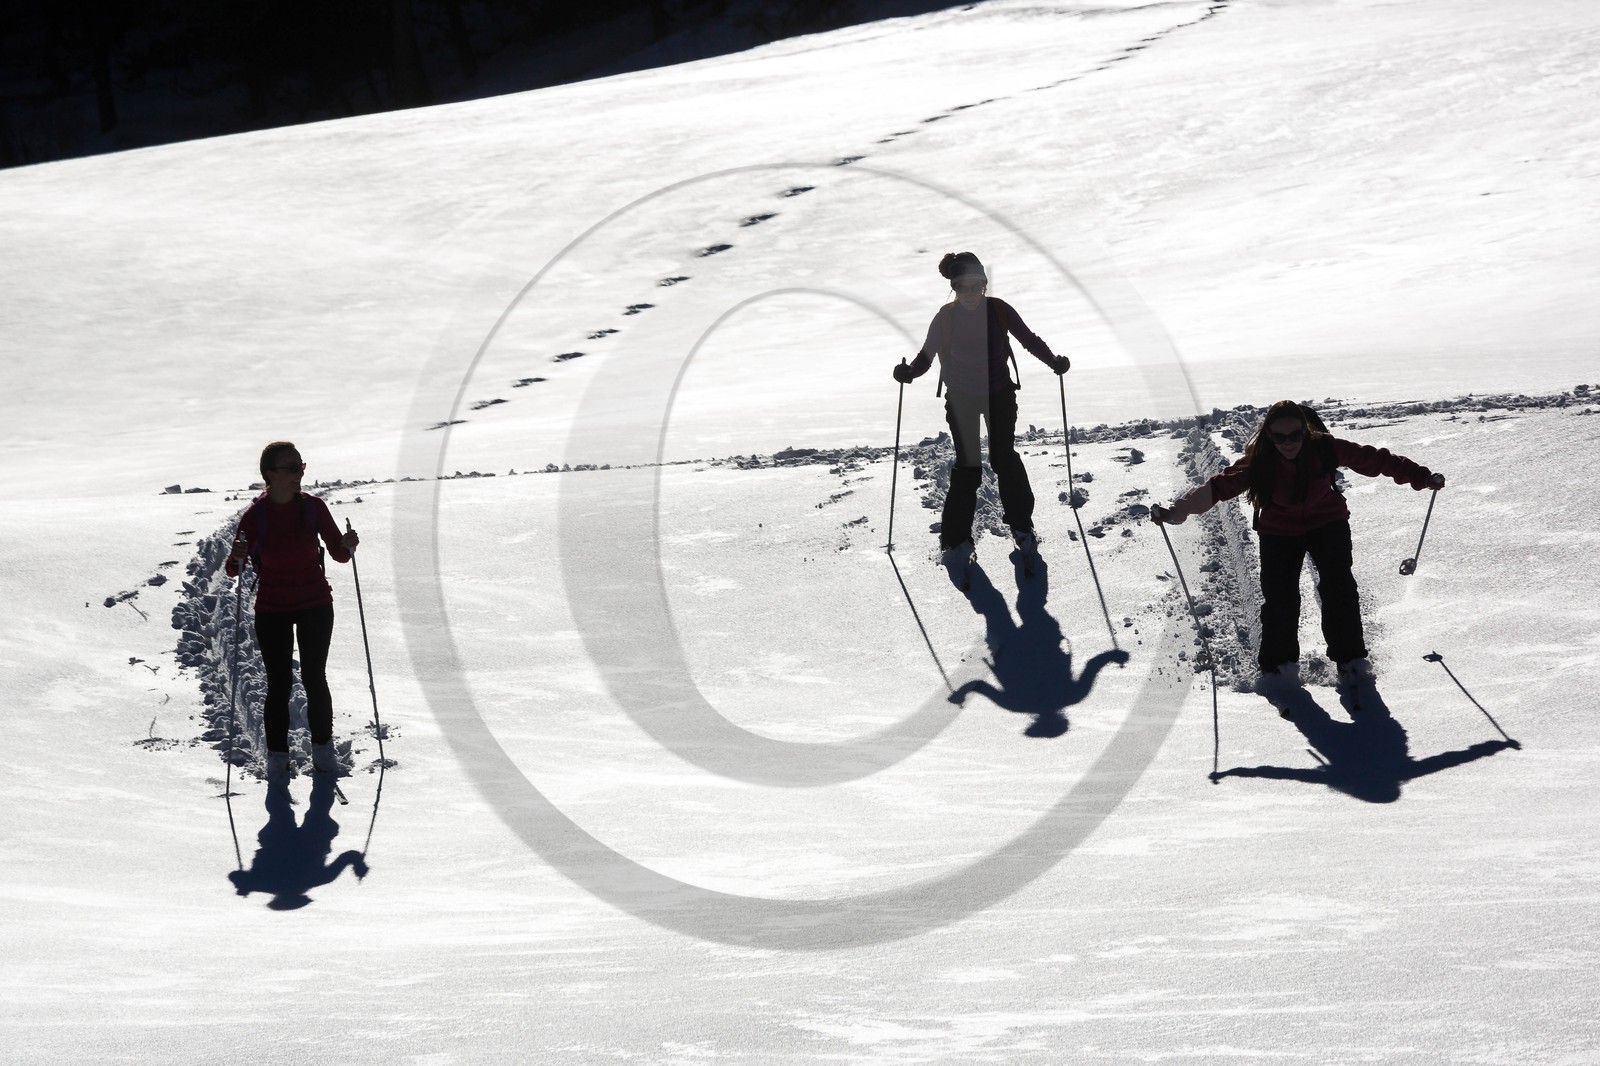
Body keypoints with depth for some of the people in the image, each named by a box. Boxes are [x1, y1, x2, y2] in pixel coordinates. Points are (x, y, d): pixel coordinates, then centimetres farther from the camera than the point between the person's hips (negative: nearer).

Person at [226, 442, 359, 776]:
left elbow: (339, 554, -1)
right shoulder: (254, 515, -13)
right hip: (272, 610, -1)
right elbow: (232, 570, -10)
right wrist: (238, 558, -31)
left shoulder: (313, 507, -9)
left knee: (314, 679, 0)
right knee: (278, 685, -1)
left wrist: (347, 546, -23)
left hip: (315, 606, 1)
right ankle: (276, 754, 13)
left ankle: (322, 747, 17)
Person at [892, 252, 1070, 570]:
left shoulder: (999, 310, -12)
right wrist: (909, 372, -30)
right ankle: (956, 538, 3)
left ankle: (1021, 524, 18)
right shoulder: (946, 318, -13)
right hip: (961, 399, -1)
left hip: (999, 394, 1)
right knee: (967, 464, -3)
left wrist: (1053, 361, -18)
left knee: (1004, 457, 1)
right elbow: (927, 355, -10)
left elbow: (1029, 339, -3)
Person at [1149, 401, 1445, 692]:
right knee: (1278, 595, -8)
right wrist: (1176, 510, -36)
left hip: (1327, 521, 0)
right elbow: (1220, 486, -26)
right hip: (1279, 531, 0)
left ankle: (1351, 658, -2)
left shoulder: (1325, 448, -25)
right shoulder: (1260, 462, -25)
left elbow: (1374, 459, -19)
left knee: (1338, 586, -14)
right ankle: (1278, 662, 10)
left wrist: (1421, 477, -19)